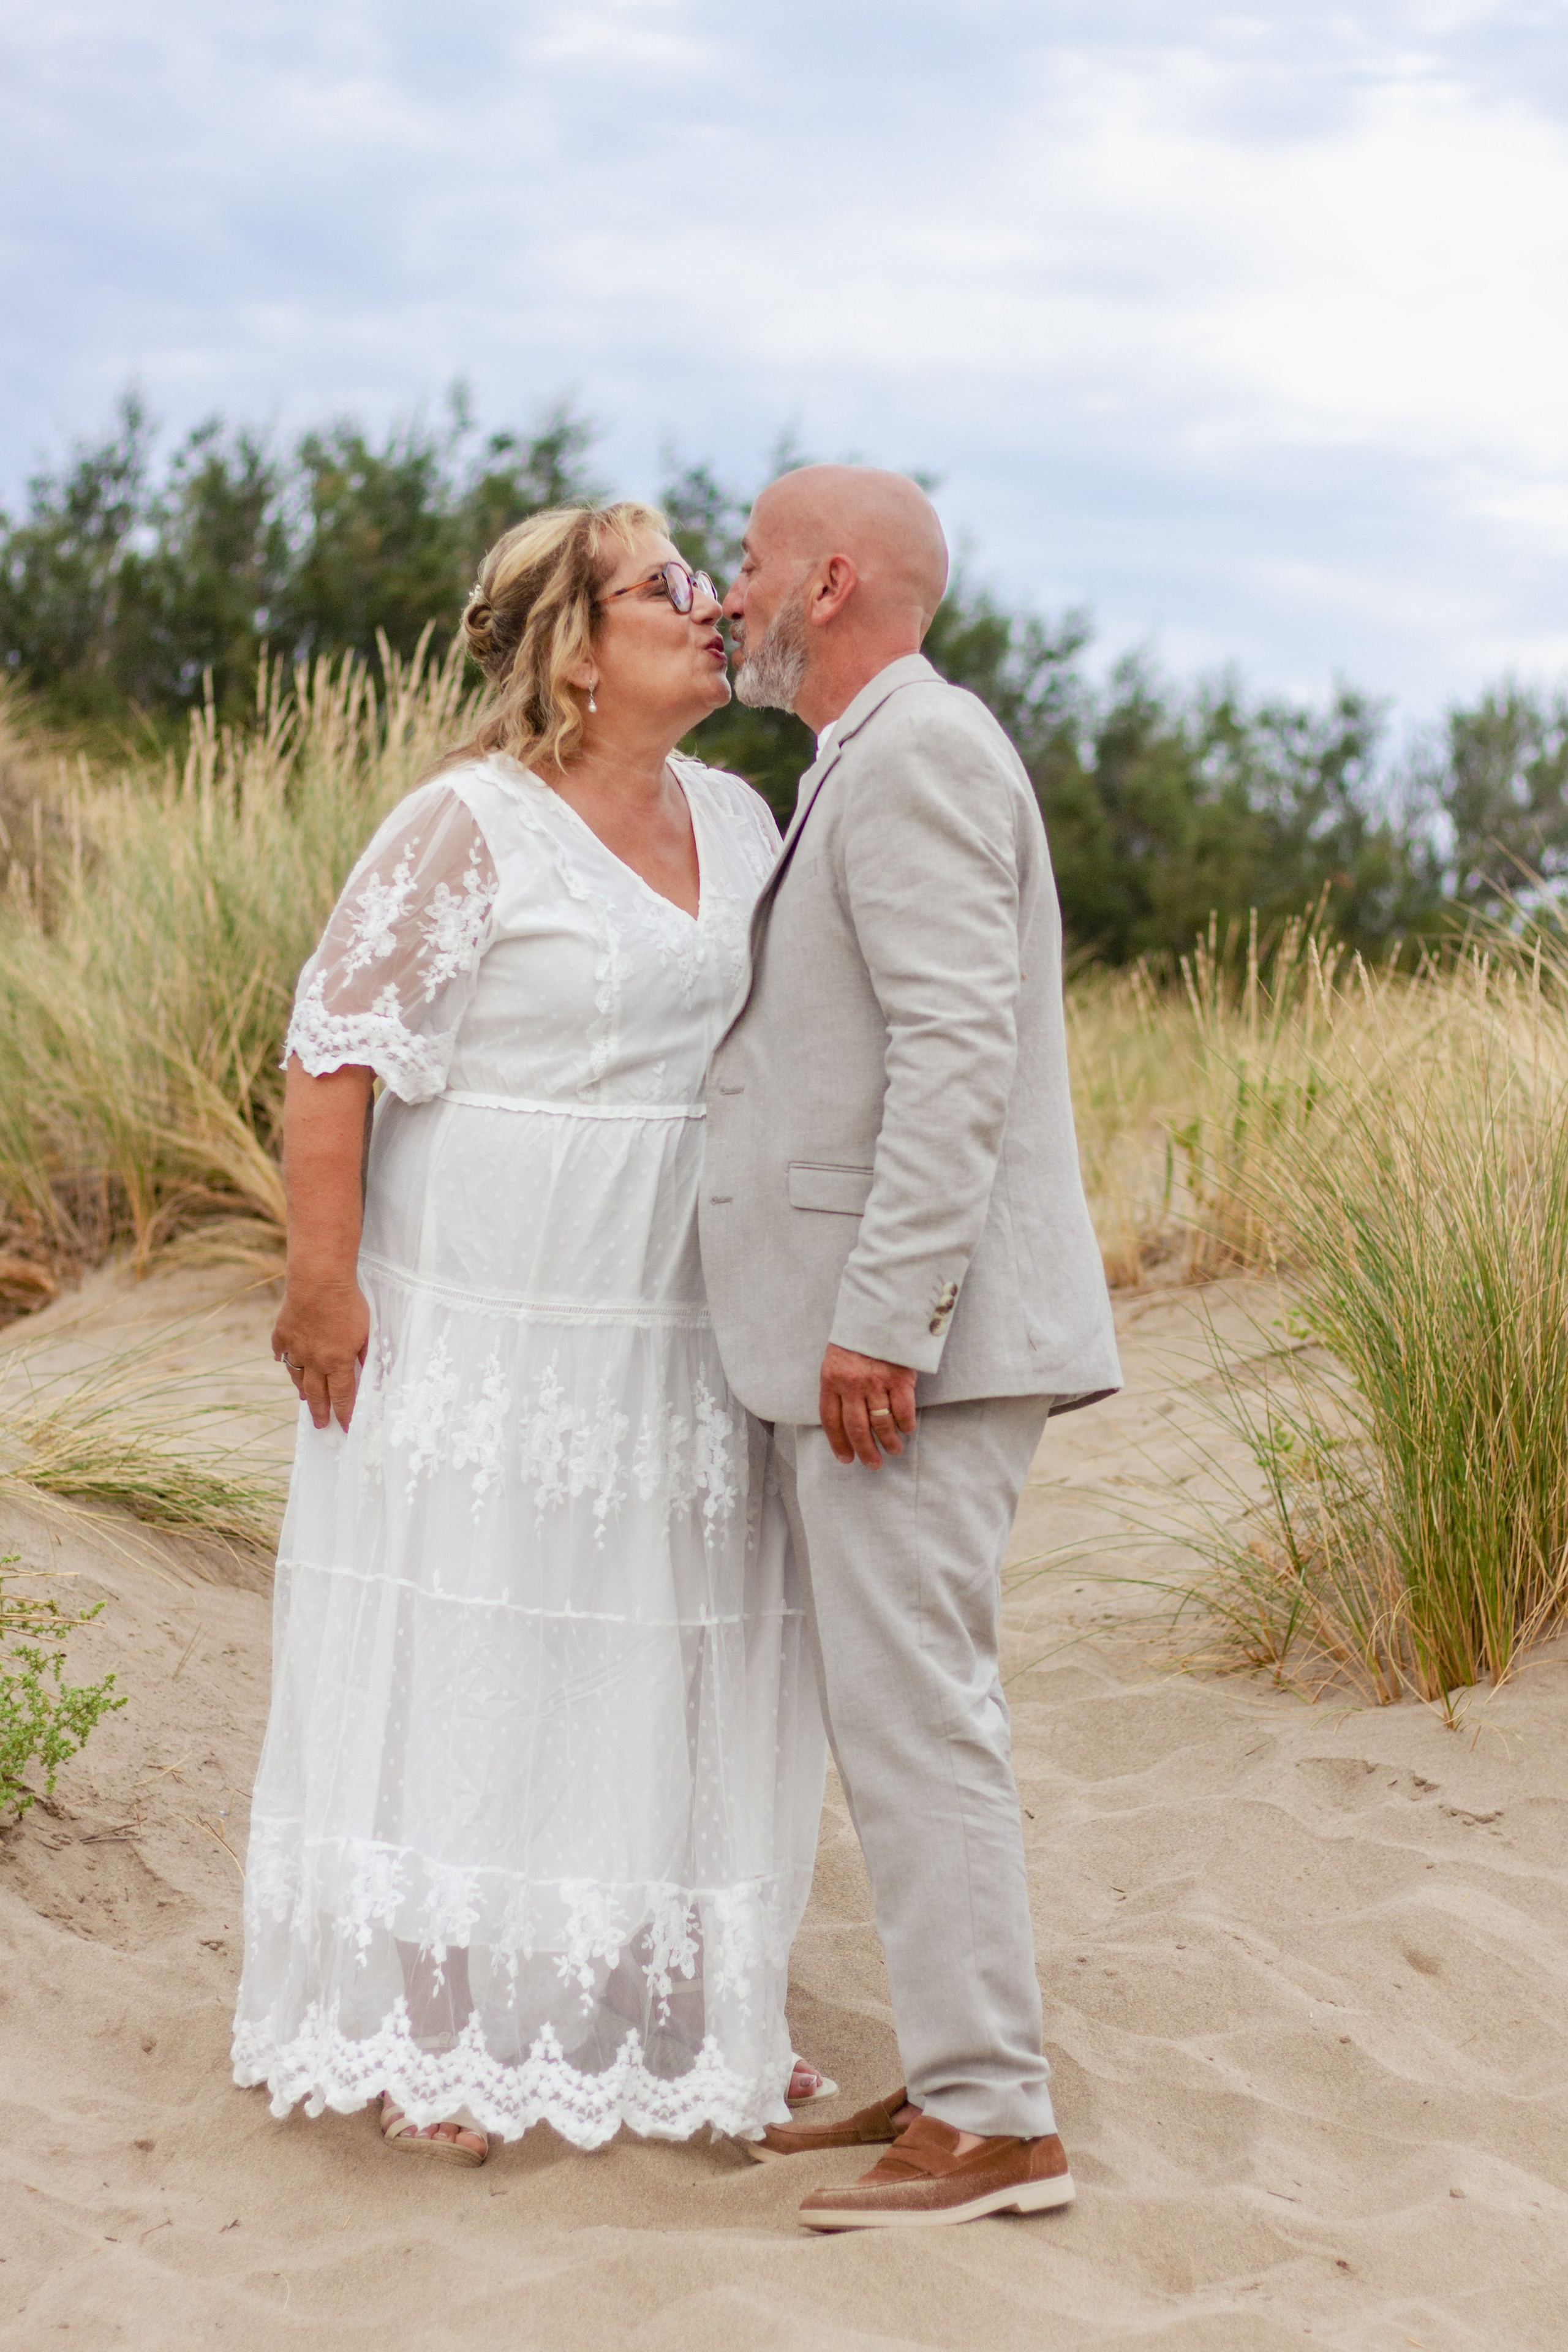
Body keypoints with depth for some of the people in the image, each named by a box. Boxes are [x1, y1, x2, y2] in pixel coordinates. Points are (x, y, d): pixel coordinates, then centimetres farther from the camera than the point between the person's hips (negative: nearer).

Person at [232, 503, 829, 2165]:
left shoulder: (737, 820, 10)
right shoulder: (471, 828, -11)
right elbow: (337, 1045, -13)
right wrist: (321, 1272, -17)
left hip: (673, 1329, 7)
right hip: (487, 1324, -6)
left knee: (665, 1657, 11)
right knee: (449, 1651, 0)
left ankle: (660, 2002, 24)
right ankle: (422, 2033, 8)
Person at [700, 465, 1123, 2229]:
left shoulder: (916, 754, -12)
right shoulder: (883, 766, 21)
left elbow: (959, 1055, -22)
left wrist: (879, 1323, -25)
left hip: (909, 1341, -11)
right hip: (866, 1335, 11)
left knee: (914, 1714, -9)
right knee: (898, 1708, 12)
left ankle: (994, 2120, -4)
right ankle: (952, 2079, 18)